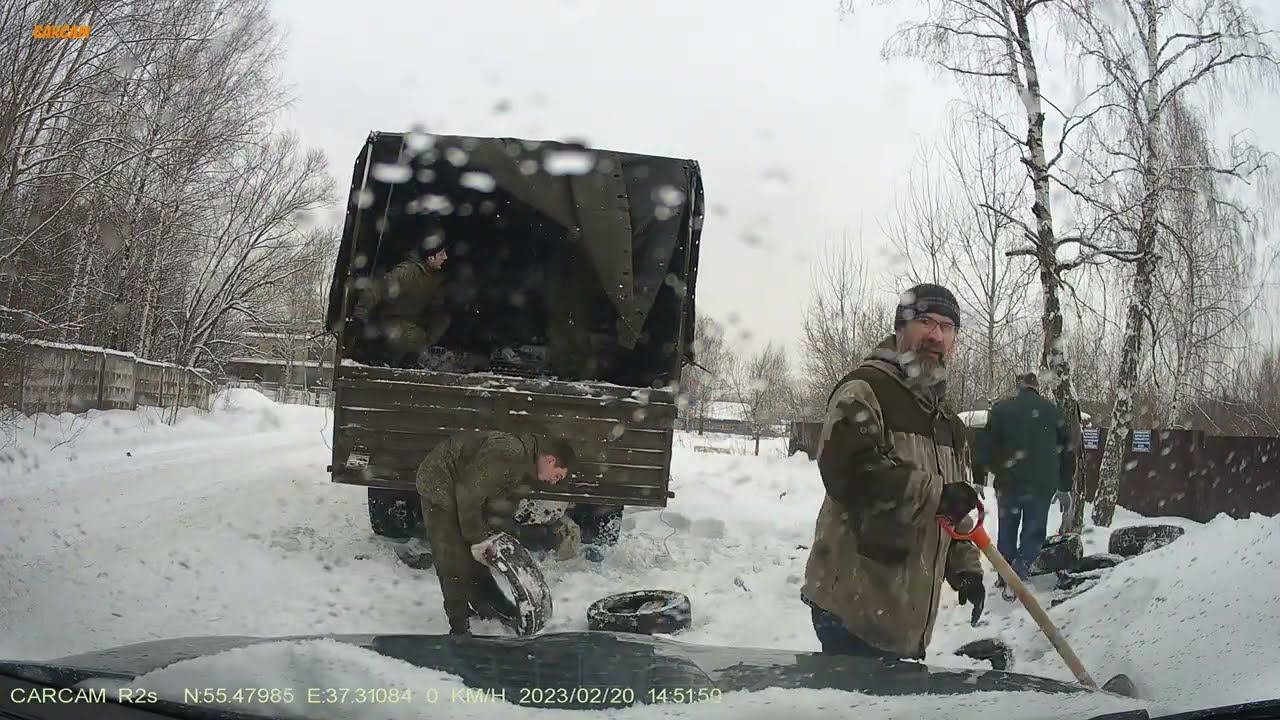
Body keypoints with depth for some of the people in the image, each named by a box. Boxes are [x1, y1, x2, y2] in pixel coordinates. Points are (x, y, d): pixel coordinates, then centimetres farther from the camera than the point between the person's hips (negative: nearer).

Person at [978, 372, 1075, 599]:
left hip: (1009, 483, 0)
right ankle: (1020, 568, -14)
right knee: (1034, 532, 9)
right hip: (1043, 485, 0)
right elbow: (1066, 449, 7)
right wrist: (1064, 487, 14)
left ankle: (1005, 580, 16)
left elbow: (986, 448, -2)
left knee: (1007, 533, 14)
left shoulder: (1001, 409, 0)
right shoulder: (1051, 410, 5)